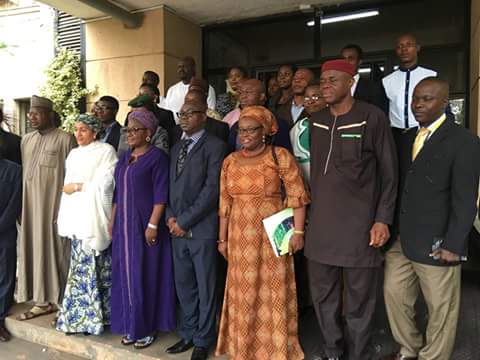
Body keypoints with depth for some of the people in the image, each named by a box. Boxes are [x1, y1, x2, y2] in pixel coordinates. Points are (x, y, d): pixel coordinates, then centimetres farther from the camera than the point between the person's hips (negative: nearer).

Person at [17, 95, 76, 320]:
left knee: (56, 250, 1)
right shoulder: (26, 140, 11)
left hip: (55, 206, -6)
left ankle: (62, 302, 14)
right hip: (31, 207, 6)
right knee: (36, 249, 9)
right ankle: (43, 301, 20)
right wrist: (21, 206, 10)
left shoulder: (65, 139, -7)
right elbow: (22, 172, 14)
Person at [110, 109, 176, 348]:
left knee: (145, 277, 2)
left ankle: (147, 328, 17)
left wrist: (153, 224, -19)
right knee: (126, 276, 12)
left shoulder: (157, 156, -9)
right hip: (124, 226, 7)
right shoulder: (125, 157, 12)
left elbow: (161, 194, -14)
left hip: (145, 226, -7)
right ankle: (131, 326, 25)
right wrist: (112, 221, 14)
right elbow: (117, 192, 16)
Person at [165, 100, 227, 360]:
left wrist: (184, 221, -12)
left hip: (202, 229, -6)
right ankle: (187, 334, 31)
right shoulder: (176, 148, 17)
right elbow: (172, 186, 17)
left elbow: (212, 189, -13)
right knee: (183, 286, 15)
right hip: (178, 229, 6)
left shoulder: (215, 146, -6)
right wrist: (171, 216, 1)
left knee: (205, 288, 6)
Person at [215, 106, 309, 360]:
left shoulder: (280, 156, -6)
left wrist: (298, 231, -15)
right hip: (241, 238, 4)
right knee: (245, 294, 13)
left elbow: (297, 196, -8)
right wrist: (223, 238, 9)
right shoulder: (230, 161, 7)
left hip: (272, 237, -4)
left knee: (273, 294, 6)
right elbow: (225, 203, 9)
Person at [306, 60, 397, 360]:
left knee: (358, 302, 7)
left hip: (359, 224, -5)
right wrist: (308, 210, 11)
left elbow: (389, 173, -5)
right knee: (323, 296, 15)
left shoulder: (372, 117, -6)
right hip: (321, 224, 5)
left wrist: (383, 219, -10)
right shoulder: (316, 121, 9)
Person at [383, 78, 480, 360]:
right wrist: (394, 228, 9)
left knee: (441, 310, 10)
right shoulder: (408, 137, 10)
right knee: (394, 294, 16)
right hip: (402, 239, 7)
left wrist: (453, 245, -16)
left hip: (436, 244, -6)